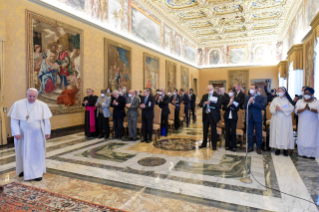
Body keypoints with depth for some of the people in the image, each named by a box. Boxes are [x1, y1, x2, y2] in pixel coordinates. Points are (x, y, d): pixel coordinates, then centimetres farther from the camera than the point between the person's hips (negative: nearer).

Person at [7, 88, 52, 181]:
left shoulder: (42, 105, -6)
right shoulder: (18, 104, -6)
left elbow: (46, 120, -3)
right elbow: (14, 120, -7)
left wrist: (47, 132, -5)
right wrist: (16, 132, -13)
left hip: (37, 135, 0)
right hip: (23, 134, 1)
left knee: (37, 153, 6)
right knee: (23, 152, 15)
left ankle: (37, 173, 16)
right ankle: (24, 169, 36)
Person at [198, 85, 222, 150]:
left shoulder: (217, 96, -5)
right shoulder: (204, 96, 10)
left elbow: (219, 105, -16)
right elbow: (200, 104, 6)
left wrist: (211, 103, -25)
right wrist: (204, 103, -15)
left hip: (213, 115, -5)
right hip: (206, 115, 5)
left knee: (213, 130, 2)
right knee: (205, 130, 13)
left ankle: (214, 145, 14)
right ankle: (204, 143, 26)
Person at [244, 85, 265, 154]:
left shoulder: (261, 97, -2)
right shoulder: (247, 97, 7)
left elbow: (262, 106, -17)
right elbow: (245, 107, 1)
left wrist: (253, 102, -24)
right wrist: (248, 103, -18)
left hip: (258, 118, -3)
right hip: (249, 118, 3)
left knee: (259, 134, 5)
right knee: (249, 133, 9)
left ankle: (259, 148, 16)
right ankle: (250, 147, 21)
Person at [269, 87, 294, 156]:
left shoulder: (288, 100, 3)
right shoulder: (275, 99, 9)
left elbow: (291, 108, -7)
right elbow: (270, 108, 4)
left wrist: (281, 109, -16)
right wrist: (275, 108, -16)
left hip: (285, 120, -1)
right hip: (276, 119, 2)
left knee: (286, 133, -2)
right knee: (277, 132, 0)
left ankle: (285, 149, 4)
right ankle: (277, 148, 6)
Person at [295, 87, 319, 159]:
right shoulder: (299, 102, 5)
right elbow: (296, 111, -6)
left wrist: (310, 109, -24)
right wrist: (304, 108, -22)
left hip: (313, 124, -1)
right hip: (303, 124, 1)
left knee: (312, 138, 1)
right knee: (303, 138, 2)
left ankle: (312, 154, 8)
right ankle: (304, 153, 9)